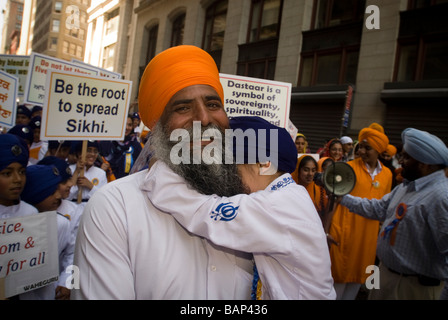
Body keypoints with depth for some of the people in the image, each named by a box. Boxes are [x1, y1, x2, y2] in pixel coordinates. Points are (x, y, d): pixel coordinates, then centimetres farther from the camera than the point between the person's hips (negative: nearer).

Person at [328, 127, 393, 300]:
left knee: (358, 275, 14)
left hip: (369, 234, 4)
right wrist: (327, 229, -12)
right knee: (340, 274, 4)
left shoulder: (387, 174, 6)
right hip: (345, 231, -4)